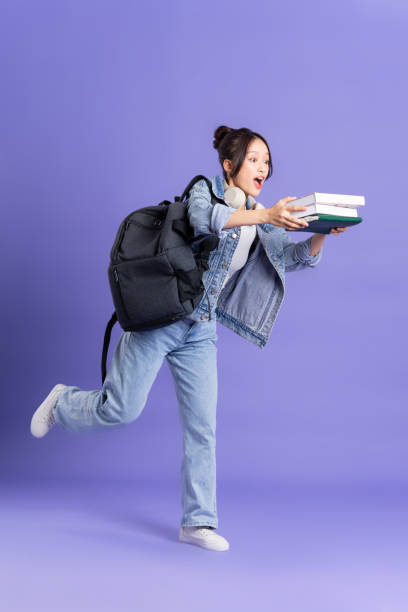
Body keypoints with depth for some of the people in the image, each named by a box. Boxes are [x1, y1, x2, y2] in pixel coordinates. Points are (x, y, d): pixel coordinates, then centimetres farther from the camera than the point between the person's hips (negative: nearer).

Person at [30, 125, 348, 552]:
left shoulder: (260, 221, 12)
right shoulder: (205, 189, -6)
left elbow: (295, 256, -3)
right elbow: (204, 218, -30)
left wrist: (322, 233, -22)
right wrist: (264, 216, -41)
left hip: (201, 330, 6)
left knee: (203, 426, 1)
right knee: (121, 410, -3)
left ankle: (198, 522, 10)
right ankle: (63, 402, 29)